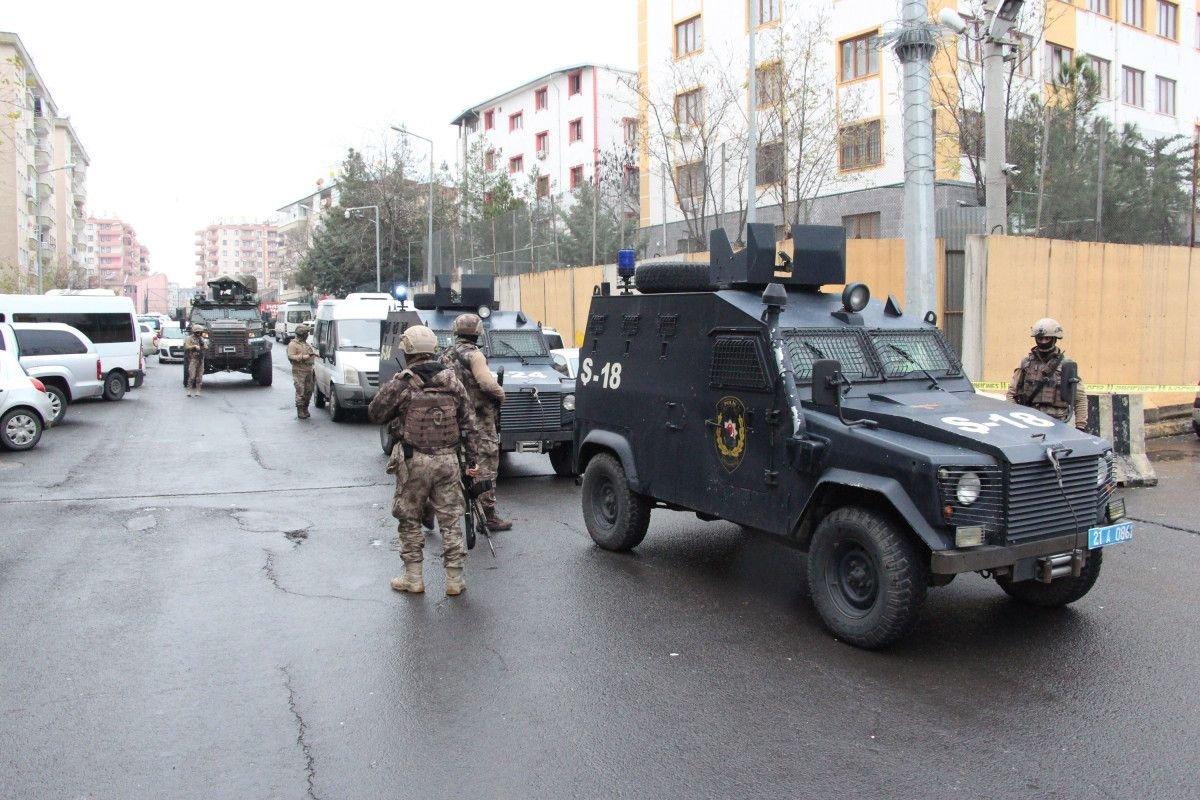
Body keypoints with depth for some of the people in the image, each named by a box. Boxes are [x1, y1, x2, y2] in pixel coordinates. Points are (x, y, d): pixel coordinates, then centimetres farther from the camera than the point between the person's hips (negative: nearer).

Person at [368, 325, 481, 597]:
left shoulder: (401, 384, -11)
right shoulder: (452, 381, 1)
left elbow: (375, 414, 0)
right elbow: (469, 424, 3)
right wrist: (473, 459, 9)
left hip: (413, 462, -3)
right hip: (448, 460, 3)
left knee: (409, 519, 12)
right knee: (450, 520, 10)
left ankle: (413, 578, 18)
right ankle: (454, 580, 14)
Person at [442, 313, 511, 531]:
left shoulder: (446, 354, 11)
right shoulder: (473, 354, -13)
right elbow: (487, 383, -22)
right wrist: (501, 393, -5)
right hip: (479, 419, -8)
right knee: (486, 466, -2)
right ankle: (488, 515, 1)